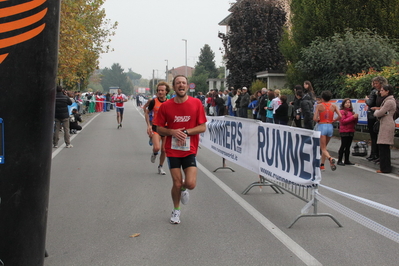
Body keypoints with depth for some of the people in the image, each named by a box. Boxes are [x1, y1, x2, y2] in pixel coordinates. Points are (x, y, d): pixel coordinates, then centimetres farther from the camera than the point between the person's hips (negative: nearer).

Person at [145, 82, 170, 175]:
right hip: (156, 128, -2)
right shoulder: (154, 101, -5)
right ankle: (154, 154, 18)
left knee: (163, 150, 6)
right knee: (156, 148, -19)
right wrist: (148, 125, -6)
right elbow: (147, 112, 5)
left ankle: (160, 167, 26)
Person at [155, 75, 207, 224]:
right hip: (172, 150, 0)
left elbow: (203, 127, -3)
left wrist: (186, 132, -16)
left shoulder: (196, 103, -4)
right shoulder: (166, 106, -2)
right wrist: (173, 132, -16)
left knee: (191, 184, -11)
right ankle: (176, 211, 28)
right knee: (176, 184, 1)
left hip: (190, 150, 0)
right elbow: (159, 129, 3)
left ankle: (183, 188, 28)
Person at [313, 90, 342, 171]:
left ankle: (330, 159, -30)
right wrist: (333, 120, 9)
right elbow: (340, 116, -7)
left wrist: (318, 120, 8)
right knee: (324, 146, 19)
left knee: (323, 148, -2)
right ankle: (322, 165, 20)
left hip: (322, 126, -4)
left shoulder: (319, 106, -5)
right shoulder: (334, 106, 4)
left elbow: (315, 118, -13)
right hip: (330, 127, 4)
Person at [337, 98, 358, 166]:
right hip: (344, 132, -6)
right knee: (343, 146, -5)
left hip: (351, 131, 6)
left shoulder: (351, 112, 16)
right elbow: (343, 121, -16)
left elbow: (355, 123, 18)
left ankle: (347, 160, 13)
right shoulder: (342, 111, -5)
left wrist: (356, 118, -3)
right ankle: (339, 161, 0)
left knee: (348, 146, 8)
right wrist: (353, 117, -18)